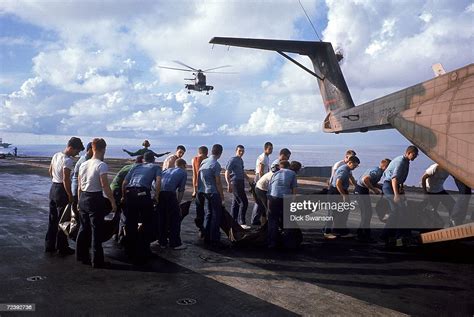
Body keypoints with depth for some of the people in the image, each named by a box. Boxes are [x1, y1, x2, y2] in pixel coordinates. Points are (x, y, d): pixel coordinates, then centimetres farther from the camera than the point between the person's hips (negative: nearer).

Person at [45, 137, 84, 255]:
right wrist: (70, 196, -17)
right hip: (61, 190, -9)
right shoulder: (68, 161, -21)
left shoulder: (56, 155, 6)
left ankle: (49, 245, 26)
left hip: (53, 187, 9)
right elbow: (66, 180, -23)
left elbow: (50, 171, 16)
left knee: (52, 218, 16)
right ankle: (62, 247, 12)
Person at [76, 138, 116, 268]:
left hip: (83, 198, 7)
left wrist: (80, 201, 20)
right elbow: (105, 186, -18)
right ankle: (97, 261, 8)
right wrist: (112, 201, -12)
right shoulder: (101, 165, -14)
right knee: (97, 230, 1)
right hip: (96, 199, -7)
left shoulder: (83, 165, 8)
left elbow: (79, 186, 12)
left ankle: (81, 255, 32)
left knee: (84, 228, 20)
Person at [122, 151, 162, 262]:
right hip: (143, 194, -4)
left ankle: (131, 251, 24)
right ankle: (144, 252, 14)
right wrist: (156, 197, 5)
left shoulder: (136, 166, 27)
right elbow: (158, 181, -2)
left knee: (130, 224, 14)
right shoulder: (156, 167, 18)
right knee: (147, 224, 11)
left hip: (130, 194, 4)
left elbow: (124, 183, 20)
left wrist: (123, 197, 31)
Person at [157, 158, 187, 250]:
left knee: (161, 218, 15)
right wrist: (178, 202, 14)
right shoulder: (183, 173, 15)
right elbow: (181, 190, 8)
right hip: (169, 194, -6)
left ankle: (162, 242, 23)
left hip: (158, 193, 6)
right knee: (175, 219, 5)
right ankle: (175, 243, 7)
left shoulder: (168, 170, 29)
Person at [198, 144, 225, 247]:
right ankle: (214, 240, 3)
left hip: (204, 191, 8)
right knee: (216, 215, 0)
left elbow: (200, 177, 11)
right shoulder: (215, 164, -16)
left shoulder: (203, 162, 6)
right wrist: (222, 195, -7)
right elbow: (218, 182, -16)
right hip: (214, 192, -8)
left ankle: (206, 237, 25)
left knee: (209, 212, 19)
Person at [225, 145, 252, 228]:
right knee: (244, 202, -11)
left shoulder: (241, 160, 16)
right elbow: (227, 173, -15)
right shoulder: (232, 160, -10)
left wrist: (249, 180, 30)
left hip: (241, 183, 9)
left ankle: (234, 221, 21)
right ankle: (242, 222, -5)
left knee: (236, 202, 13)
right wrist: (229, 184, -23)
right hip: (235, 183, -9)